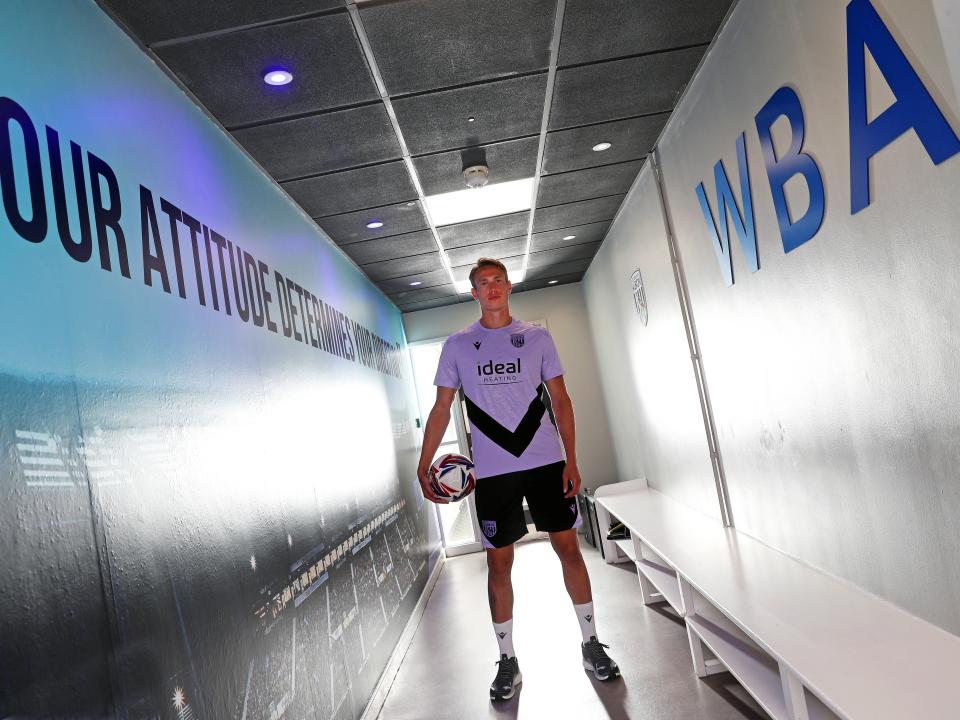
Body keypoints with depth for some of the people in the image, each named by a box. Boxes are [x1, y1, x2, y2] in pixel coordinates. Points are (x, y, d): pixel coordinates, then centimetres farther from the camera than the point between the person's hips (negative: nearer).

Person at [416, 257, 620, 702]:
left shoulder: (536, 337, 6)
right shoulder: (457, 345, 5)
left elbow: (561, 400, 6)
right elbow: (441, 410, 5)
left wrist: (571, 460, -2)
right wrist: (423, 466, -4)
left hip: (546, 462, 1)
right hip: (492, 472, 0)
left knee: (569, 548, 5)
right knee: (498, 562, 5)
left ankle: (591, 644, 24)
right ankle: (507, 661, 21)